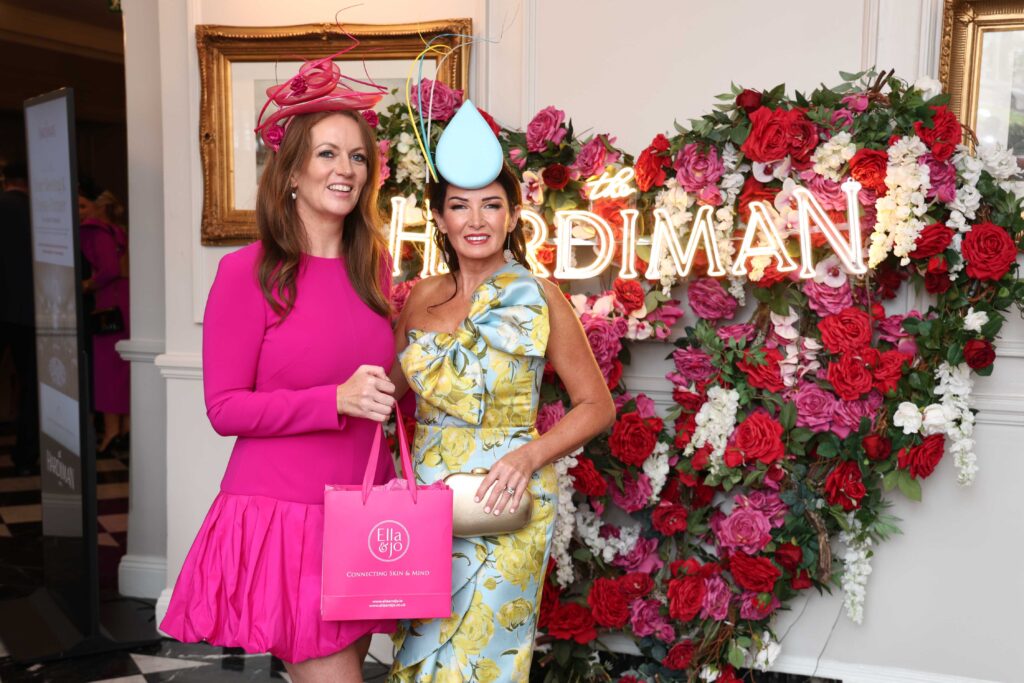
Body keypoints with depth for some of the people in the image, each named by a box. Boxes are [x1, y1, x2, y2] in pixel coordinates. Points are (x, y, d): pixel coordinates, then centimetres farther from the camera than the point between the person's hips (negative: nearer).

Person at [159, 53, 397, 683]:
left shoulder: (374, 266, 8)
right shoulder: (249, 271, -9)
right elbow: (225, 408, -10)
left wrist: (385, 397, 1)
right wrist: (336, 400, -20)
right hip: (281, 513, -5)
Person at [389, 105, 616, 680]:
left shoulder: (537, 298, -7)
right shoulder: (424, 297, 5)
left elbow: (598, 406, -4)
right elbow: (390, 388, 17)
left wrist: (527, 456, -17)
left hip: (502, 503, -4)